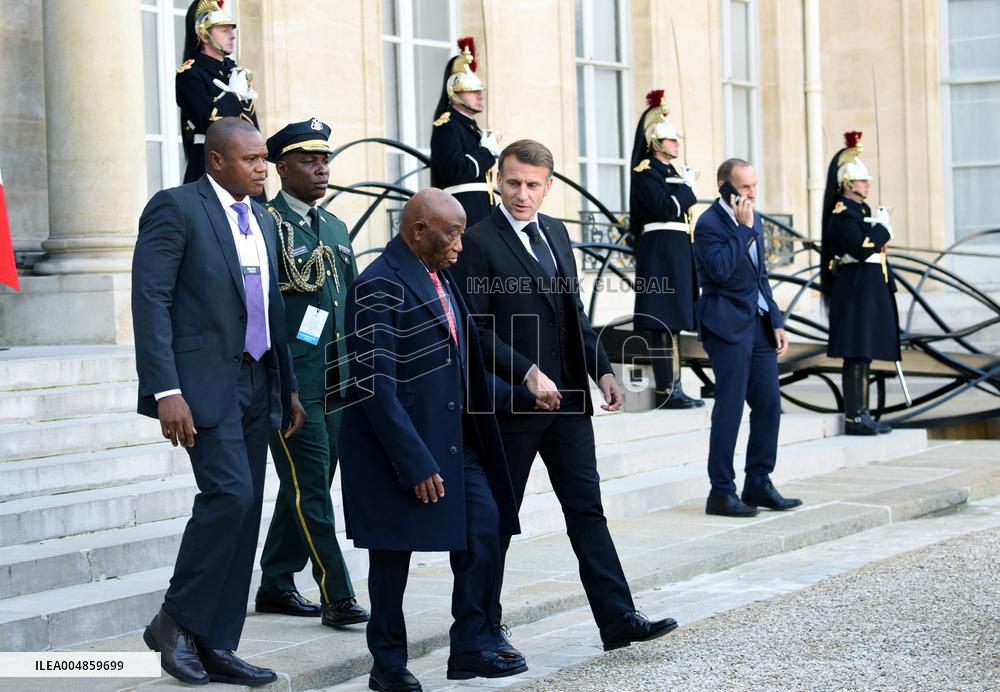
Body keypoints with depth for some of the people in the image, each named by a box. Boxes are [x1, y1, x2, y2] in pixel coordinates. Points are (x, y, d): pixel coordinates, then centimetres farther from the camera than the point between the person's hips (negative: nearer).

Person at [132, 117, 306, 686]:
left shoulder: (263, 220, 16)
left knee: (246, 511, 5)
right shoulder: (176, 207, -7)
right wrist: (166, 391, -20)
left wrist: (288, 385, 18)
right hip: (205, 383, -8)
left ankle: (216, 645, 12)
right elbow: (151, 299, -13)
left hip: (257, 386, 8)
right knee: (230, 494, -19)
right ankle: (176, 621, -1)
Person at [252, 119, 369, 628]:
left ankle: (276, 586, 22)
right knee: (310, 489, -6)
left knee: (306, 490, 12)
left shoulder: (334, 228, 17)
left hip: (335, 383, 8)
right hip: (292, 382, -8)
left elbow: (355, 303, 22)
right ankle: (337, 597, -5)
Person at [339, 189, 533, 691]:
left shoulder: (440, 279, 11)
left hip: (454, 439, 8)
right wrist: (415, 464, -22)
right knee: (393, 554, 3)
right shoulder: (380, 287, -17)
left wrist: (524, 394, 15)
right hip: (398, 444, -8)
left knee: (485, 527, 2)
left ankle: (472, 647, 13)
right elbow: (376, 387, -21)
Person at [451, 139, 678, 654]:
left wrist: (602, 370, 8)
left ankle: (618, 620, 4)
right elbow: (476, 330, -15)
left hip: (567, 398, 6)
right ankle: (485, 626, 16)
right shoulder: (478, 242, -10)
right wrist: (528, 374, -20)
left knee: (587, 509, 4)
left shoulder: (556, 233, 13)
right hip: (509, 402, -6)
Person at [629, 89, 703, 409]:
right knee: (663, 320, -11)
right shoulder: (647, 173, -8)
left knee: (672, 321, 10)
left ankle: (673, 387, 14)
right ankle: (665, 390, -11)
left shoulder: (672, 171, 19)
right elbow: (666, 209, -19)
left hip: (677, 250, 10)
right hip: (660, 250, -10)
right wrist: (688, 186, -9)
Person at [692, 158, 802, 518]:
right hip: (728, 325, -8)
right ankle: (721, 492, 1)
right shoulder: (709, 224, -12)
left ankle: (759, 484, 16)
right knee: (729, 407, -6)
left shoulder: (754, 220, 14)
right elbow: (721, 269, -26)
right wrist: (743, 228, -20)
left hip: (758, 323, 8)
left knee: (769, 403, 7)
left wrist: (776, 322, 13)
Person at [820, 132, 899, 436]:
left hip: (870, 291, 10)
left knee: (863, 355, 10)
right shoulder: (842, 214, -12)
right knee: (856, 356, -9)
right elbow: (861, 249, -23)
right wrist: (882, 226, -11)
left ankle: (861, 414, 14)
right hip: (855, 292, -10)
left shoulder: (862, 210, 18)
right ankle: (854, 417, -8)